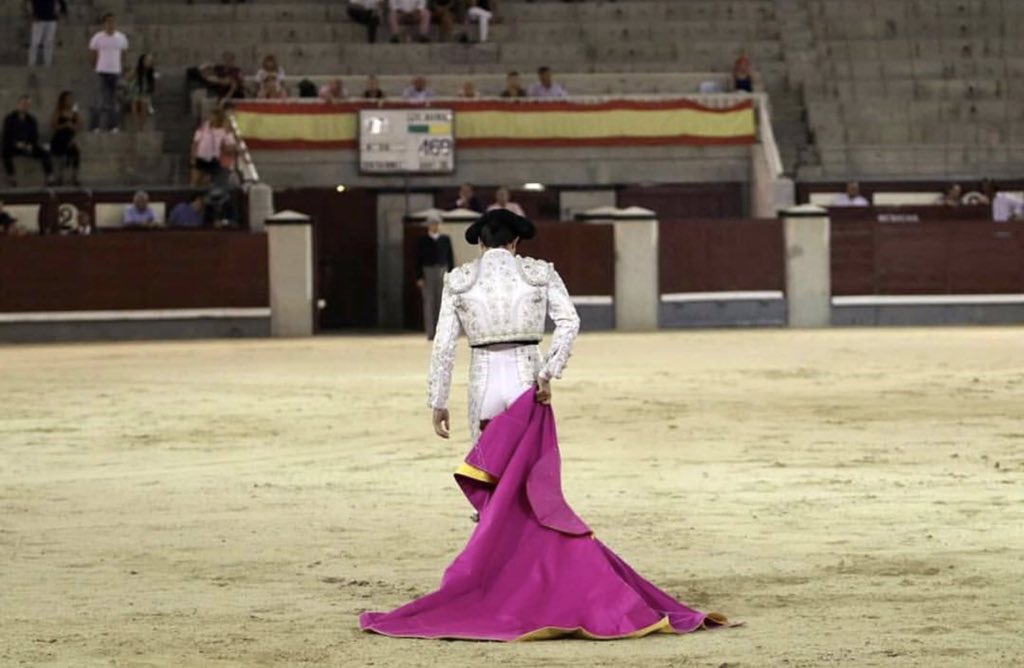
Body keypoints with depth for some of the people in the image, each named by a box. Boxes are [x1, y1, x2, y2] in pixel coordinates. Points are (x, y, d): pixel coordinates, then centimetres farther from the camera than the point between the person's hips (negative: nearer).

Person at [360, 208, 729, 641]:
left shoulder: (459, 281, 4)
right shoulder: (540, 273, 4)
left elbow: (444, 344, 0)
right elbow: (569, 322, -10)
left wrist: (437, 402, 4)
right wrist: (549, 371, -13)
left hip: (484, 386, 1)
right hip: (527, 383, -1)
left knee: (491, 488, 10)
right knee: (535, 487, 3)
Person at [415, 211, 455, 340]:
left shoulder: (446, 239, 11)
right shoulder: (422, 241, 5)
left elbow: (450, 257, 10)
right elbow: (418, 260, 2)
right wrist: (419, 277, -6)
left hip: (443, 273, 2)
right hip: (427, 273, -2)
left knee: (443, 304, -1)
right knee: (429, 304, -5)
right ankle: (430, 333, -5)